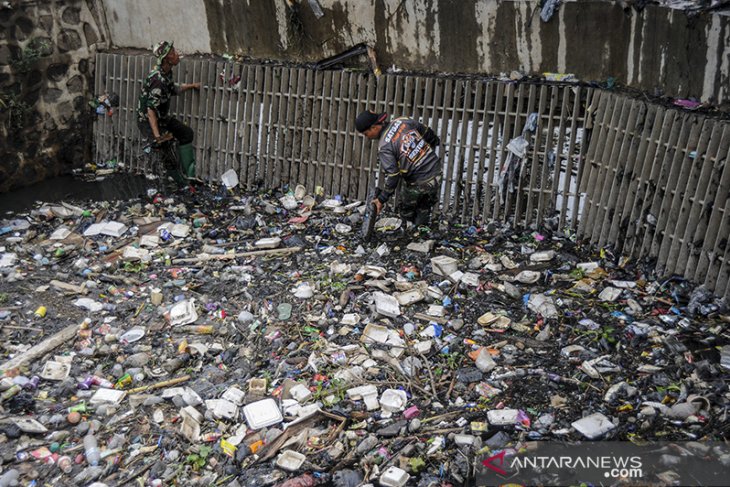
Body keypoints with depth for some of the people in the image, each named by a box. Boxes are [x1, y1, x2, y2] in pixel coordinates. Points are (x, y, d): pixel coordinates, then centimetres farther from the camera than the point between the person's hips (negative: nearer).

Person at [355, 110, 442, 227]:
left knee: (407, 213, 17)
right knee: (423, 212, 23)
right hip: (436, 173, 7)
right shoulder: (403, 121, 0)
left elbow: (392, 176, -20)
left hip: (419, 183, -7)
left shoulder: (384, 147, -17)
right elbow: (428, 133, 10)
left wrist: (381, 199, -12)